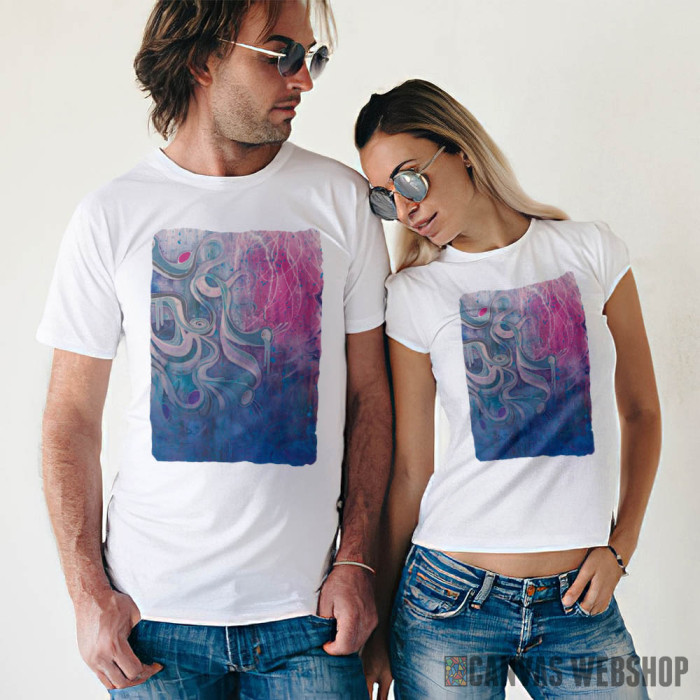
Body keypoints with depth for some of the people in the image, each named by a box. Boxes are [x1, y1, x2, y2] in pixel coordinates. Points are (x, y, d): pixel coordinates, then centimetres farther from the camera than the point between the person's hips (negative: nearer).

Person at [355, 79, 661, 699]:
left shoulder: (592, 251, 1)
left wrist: (619, 546, -1)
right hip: (449, 598, -1)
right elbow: (410, 469, 0)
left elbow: (640, 413, 9)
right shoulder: (414, 295, -3)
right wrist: (378, 628, 3)